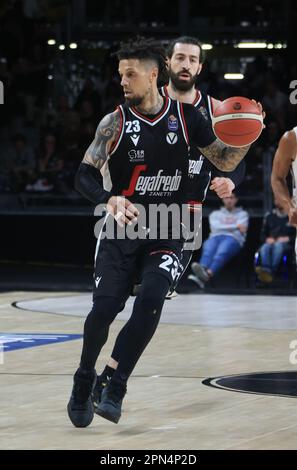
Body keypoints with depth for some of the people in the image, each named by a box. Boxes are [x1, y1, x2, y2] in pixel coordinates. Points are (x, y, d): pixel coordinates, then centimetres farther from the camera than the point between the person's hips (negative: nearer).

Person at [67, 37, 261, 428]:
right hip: (122, 229, 0)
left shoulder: (186, 116, -2)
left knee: (150, 300, -21)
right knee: (104, 307, -11)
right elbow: (85, 175, -8)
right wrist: (110, 199, -28)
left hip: (166, 234, 0)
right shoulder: (115, 123, -5)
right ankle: (85, 378, 14)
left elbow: (225, 162, 6)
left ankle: (116, 387, -11)